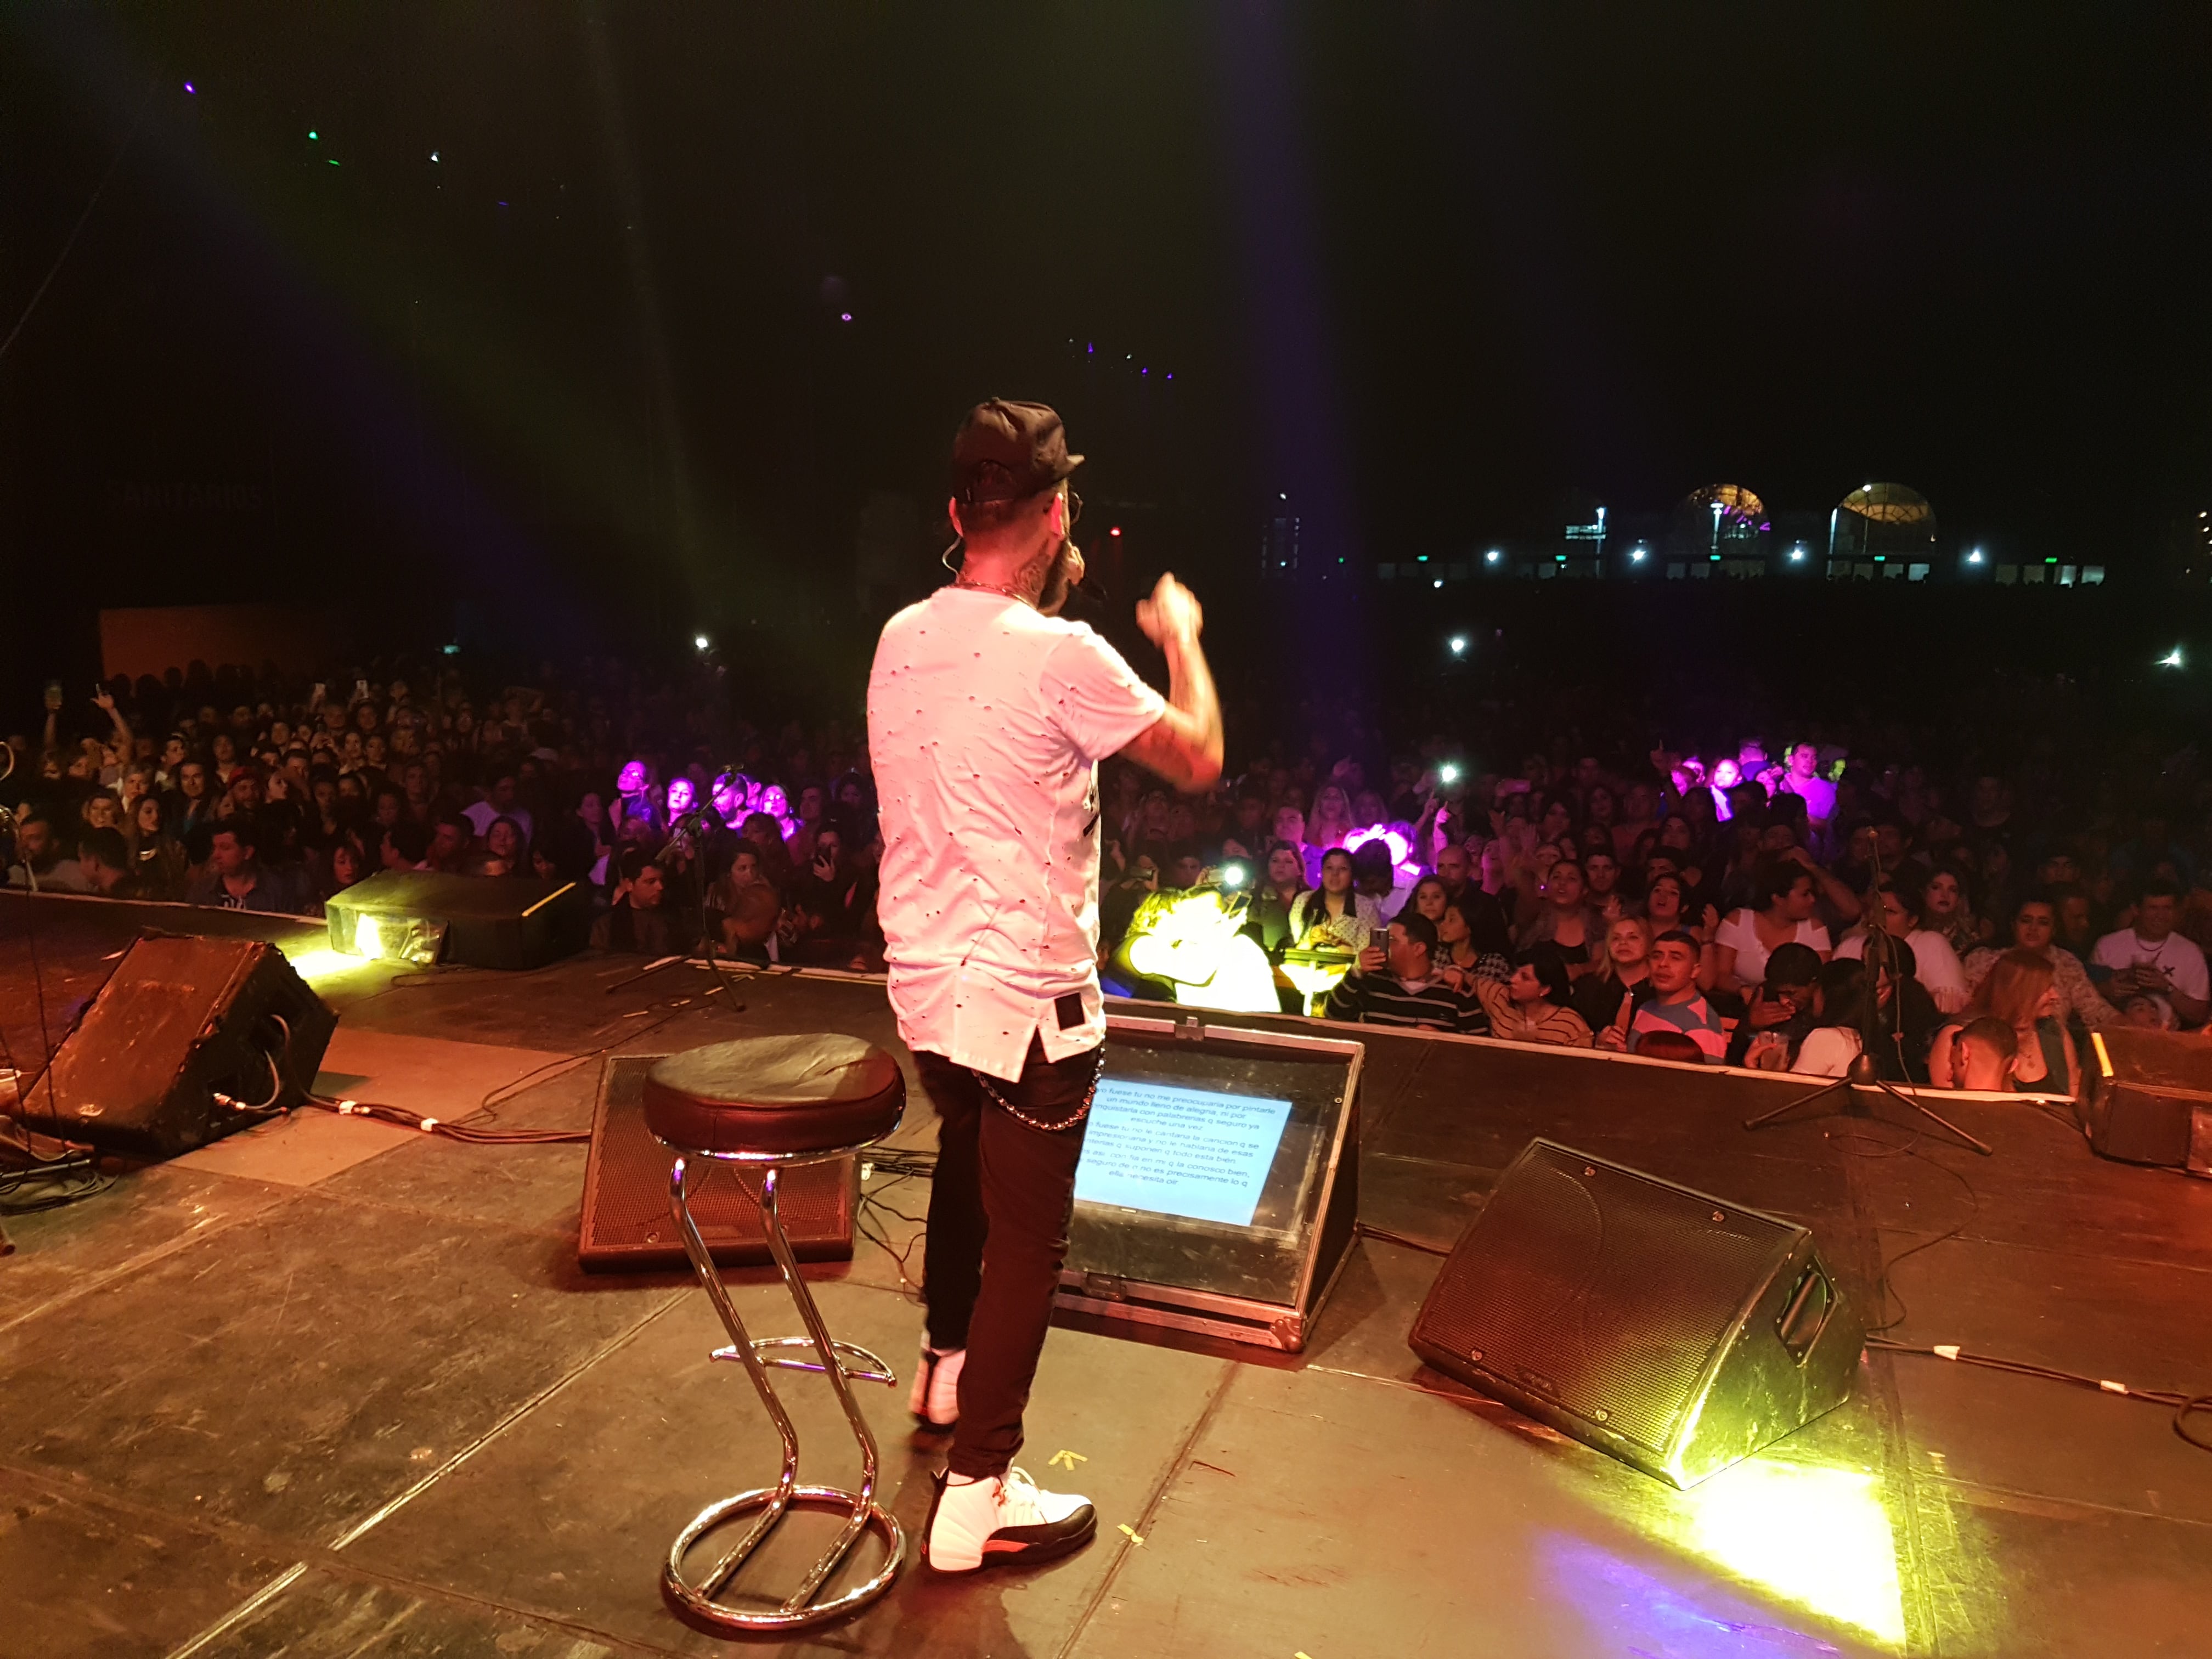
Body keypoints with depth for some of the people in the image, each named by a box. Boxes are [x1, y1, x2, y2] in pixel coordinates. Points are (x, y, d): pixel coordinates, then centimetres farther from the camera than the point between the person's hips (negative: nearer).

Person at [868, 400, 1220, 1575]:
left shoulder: (900, 640, 1)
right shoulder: (1062, 656, -21)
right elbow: (1199, 759, -8)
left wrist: (1048, 599, 19)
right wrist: (1180, 633, 8)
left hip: (924, 979, 8)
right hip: (1026, 994, -8)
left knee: (966, 1167, 28)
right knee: (1027, 1235, 5)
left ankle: (947, 1366, 49)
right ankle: (974, 1498, 13)